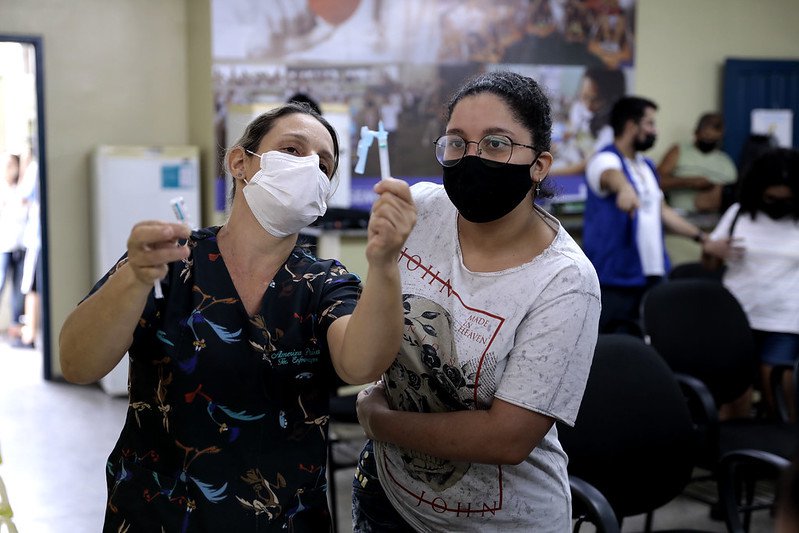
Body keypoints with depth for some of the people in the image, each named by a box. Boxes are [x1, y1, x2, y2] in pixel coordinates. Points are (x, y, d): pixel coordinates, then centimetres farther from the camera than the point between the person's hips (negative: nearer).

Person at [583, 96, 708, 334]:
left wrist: (701, 237, 18)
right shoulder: (605, 160, -10)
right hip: (613, 280, -8)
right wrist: (625, 188, -57)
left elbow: (662, 210, 24)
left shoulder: (648, 166, 17)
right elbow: (611, 175, -34)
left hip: (652, 275, 8)